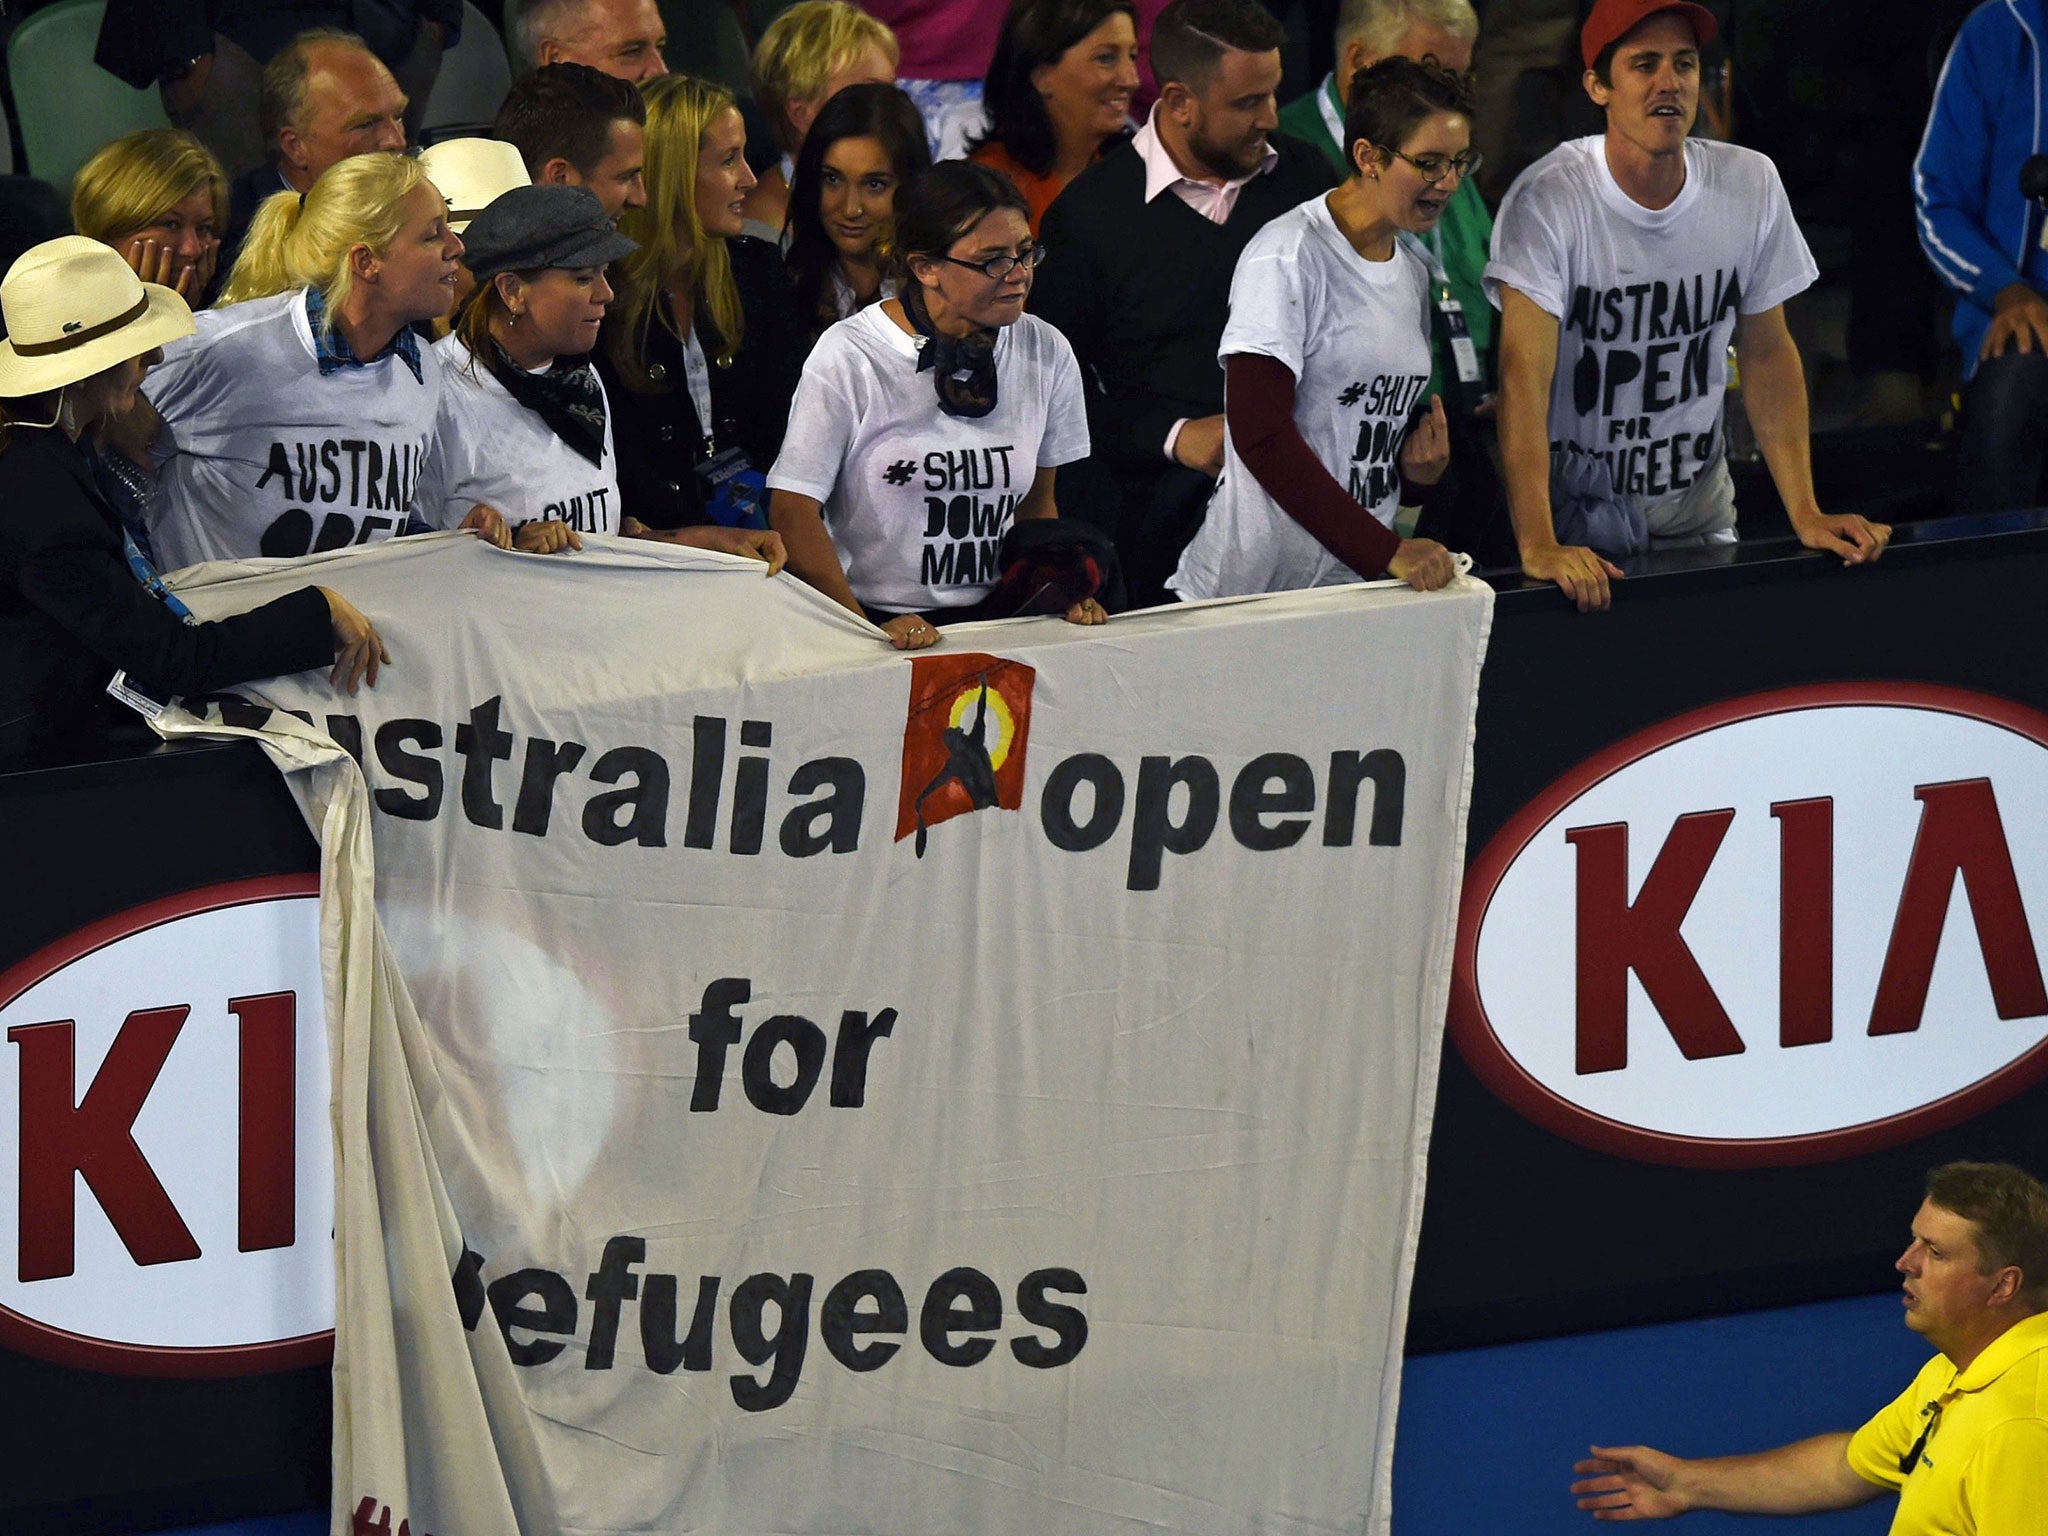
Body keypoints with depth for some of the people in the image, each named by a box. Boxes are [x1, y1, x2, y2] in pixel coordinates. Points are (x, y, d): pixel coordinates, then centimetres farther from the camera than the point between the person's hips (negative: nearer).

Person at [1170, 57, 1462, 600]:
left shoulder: (1412, 274, 16)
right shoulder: (1287, 258, -10)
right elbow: (1258, 433, -19)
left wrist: (1420, 471, 2)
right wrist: (1389, 551, -22)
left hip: (1356, 586, 7)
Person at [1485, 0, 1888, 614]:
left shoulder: (1751, 186, -1)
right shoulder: (1548, 201, -17)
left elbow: (1768, 355, 7)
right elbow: (1525, 377, -23)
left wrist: (1805, 515, -2)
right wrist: (1538, 545, -33)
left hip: (1699, 516, 4)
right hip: (1576, 524, -4)